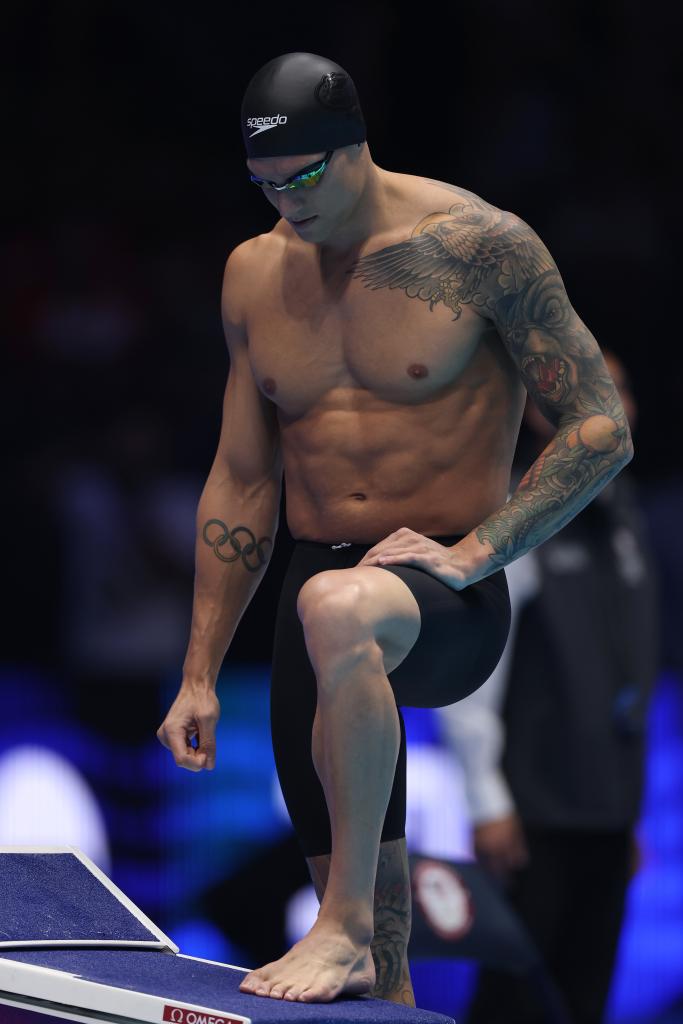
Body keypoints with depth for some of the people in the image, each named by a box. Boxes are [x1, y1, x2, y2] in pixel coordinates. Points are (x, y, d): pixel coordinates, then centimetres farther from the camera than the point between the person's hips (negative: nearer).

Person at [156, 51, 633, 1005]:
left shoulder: (478, 245, -7)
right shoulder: (255, 273, 10)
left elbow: (602, 431, -6)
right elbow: (241, 481, 16)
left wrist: (472, 552, -17)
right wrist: (200, 676, 13)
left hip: (452, 602, -5)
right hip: (320, 588, 5)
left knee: (337, 612, -41)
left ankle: (347, 927, -30)